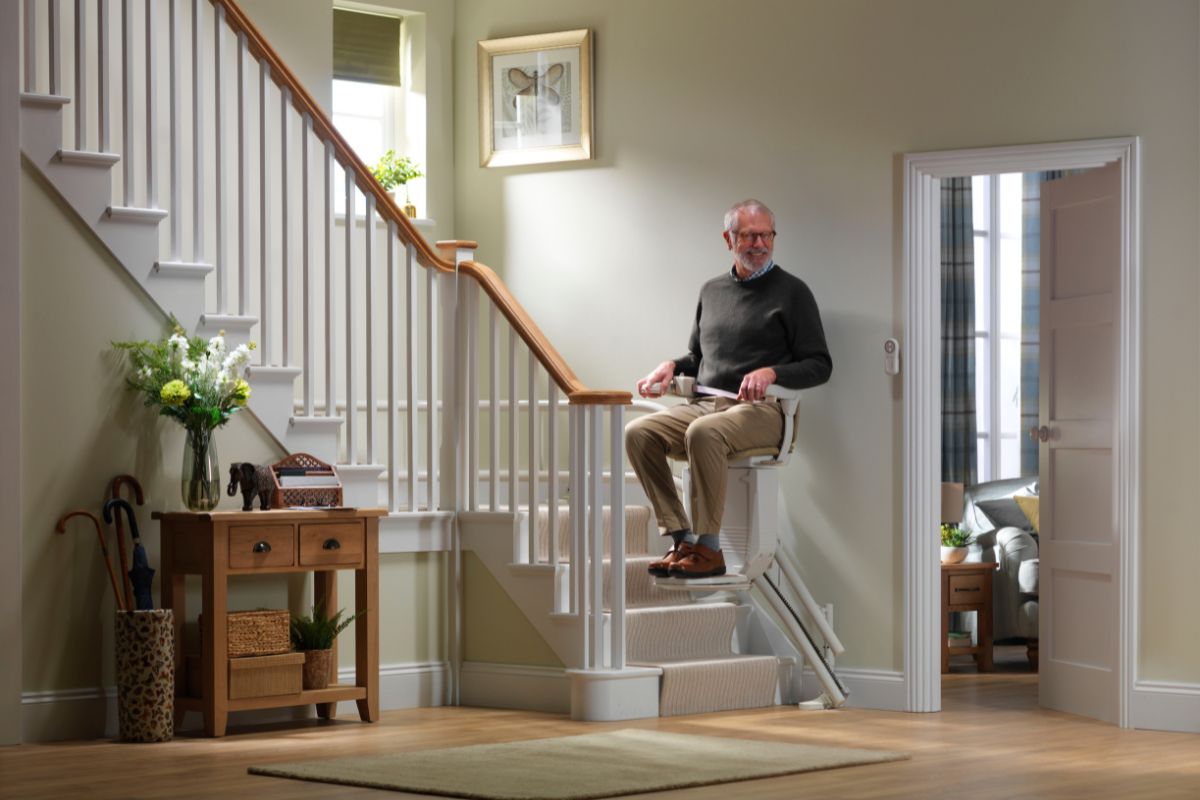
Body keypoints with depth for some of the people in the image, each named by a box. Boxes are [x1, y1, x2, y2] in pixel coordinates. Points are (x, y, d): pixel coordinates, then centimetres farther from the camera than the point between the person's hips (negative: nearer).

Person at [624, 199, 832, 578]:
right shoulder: (711, 290, 21)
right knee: (638, 433, -20)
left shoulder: (791, 291, 4)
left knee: (703, 432, -37)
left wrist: (771, 372, -17)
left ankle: (708, 549, -31)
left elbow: (820, 365, 0)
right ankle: (680, 538, -19)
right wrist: (672, 366, 9)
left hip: (761, 411, -6)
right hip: (704, 403, 6)